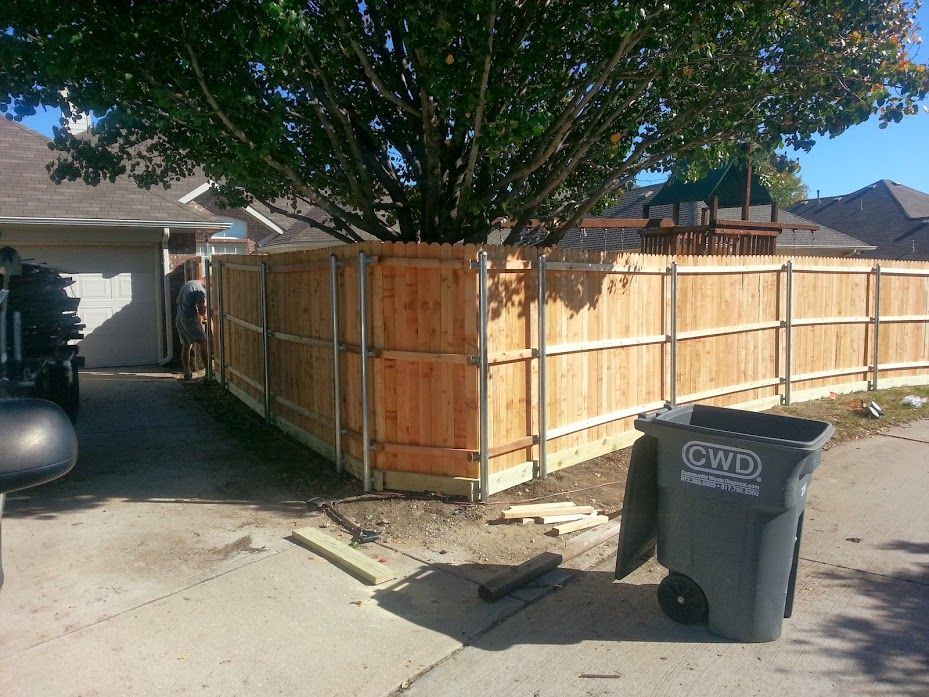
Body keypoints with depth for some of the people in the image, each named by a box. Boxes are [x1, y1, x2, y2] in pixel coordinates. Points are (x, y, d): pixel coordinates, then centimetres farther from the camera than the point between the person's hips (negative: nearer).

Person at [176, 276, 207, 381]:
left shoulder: (187, 284, 14)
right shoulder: (200, 290, -15)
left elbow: (178, 300, 26)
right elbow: (202, 310, -17)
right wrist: (204, 315, 4)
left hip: (179, 319, 9)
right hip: (190, 320, -9)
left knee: (185, 346, 12)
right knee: (203, 343, -4)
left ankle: (187, 373, 15)